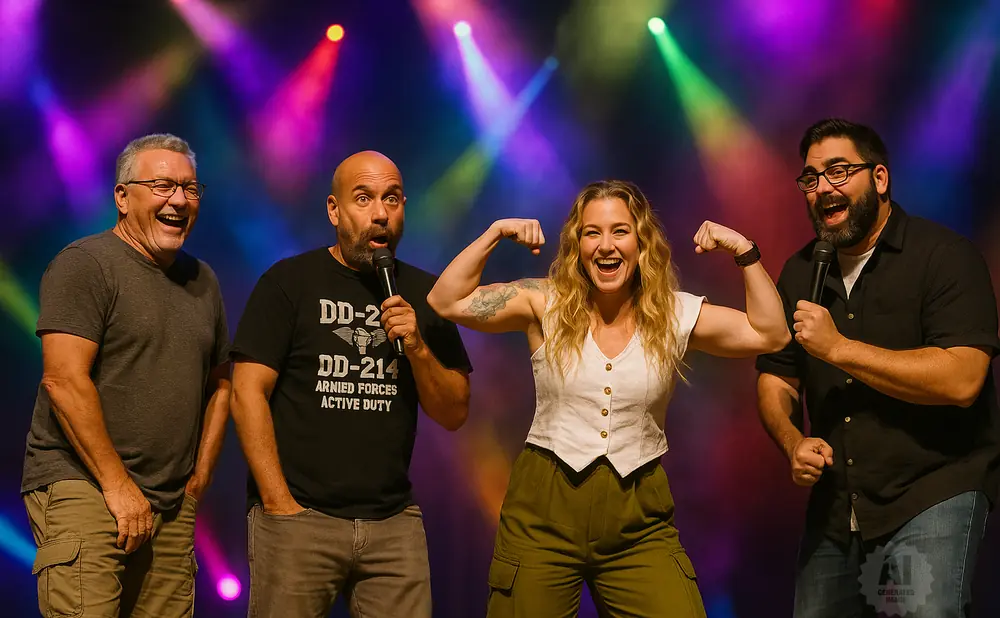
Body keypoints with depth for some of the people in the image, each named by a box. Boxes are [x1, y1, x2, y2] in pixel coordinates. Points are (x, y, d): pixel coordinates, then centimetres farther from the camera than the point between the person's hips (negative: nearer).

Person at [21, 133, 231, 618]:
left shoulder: (201, 281, 17)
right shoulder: (84, 265, -5)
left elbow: (219, 383, 24)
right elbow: (64, 380, -14)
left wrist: (199, 477, 13)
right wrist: (116, 484, -14)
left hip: (172, 506, 7)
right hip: (82, 488, -6)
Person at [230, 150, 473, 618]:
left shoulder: (424, 294, 11)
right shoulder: (288, 282, 0)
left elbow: (454, 414, 10)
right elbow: (248, 394, -6)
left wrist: (417, 349, -8)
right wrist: (280, 506, -11)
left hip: (394, 523, 3)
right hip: (298, 520, -3)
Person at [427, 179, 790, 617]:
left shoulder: (676, 315, 3)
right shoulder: (546, 304, 0)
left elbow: (770, 334, 0)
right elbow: (446, 302, -3)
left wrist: (744, 252, -7)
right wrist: (495, 234, -8)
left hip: (639, 525, 1)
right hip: (544, 513, -1)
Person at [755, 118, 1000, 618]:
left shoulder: (945, 256, -12)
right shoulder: (800, 273, 8)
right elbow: (775, 380, 12)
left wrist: (838, 347, -21)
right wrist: (793, 443, -10)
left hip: (933, 494, -6)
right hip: (834, 506, 6)